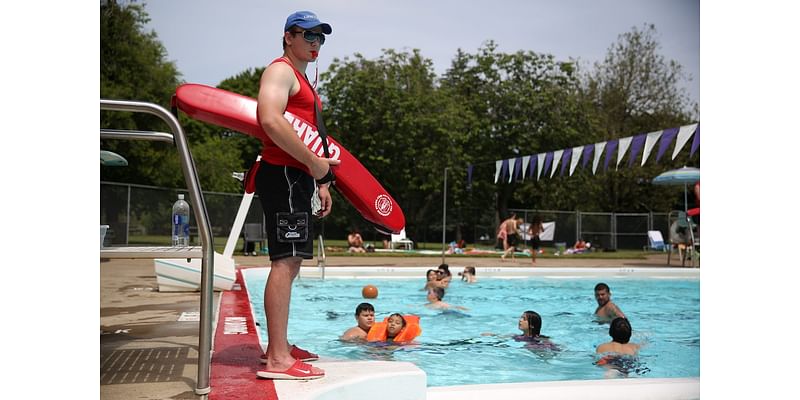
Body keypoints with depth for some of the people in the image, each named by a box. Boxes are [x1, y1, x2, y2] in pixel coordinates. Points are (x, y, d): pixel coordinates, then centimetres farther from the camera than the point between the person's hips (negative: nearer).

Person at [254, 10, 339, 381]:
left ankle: (279, 346, 20)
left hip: (297, 178, 11)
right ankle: (277, 359, -13)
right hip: (283, 175, -11)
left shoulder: (302, 80, 27)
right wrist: (315, 163, -19)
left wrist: (321, 183, 19)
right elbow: (270, 119, -23)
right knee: (285, 261, -14)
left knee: (290, 263, 12)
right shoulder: (280, 70, -5)